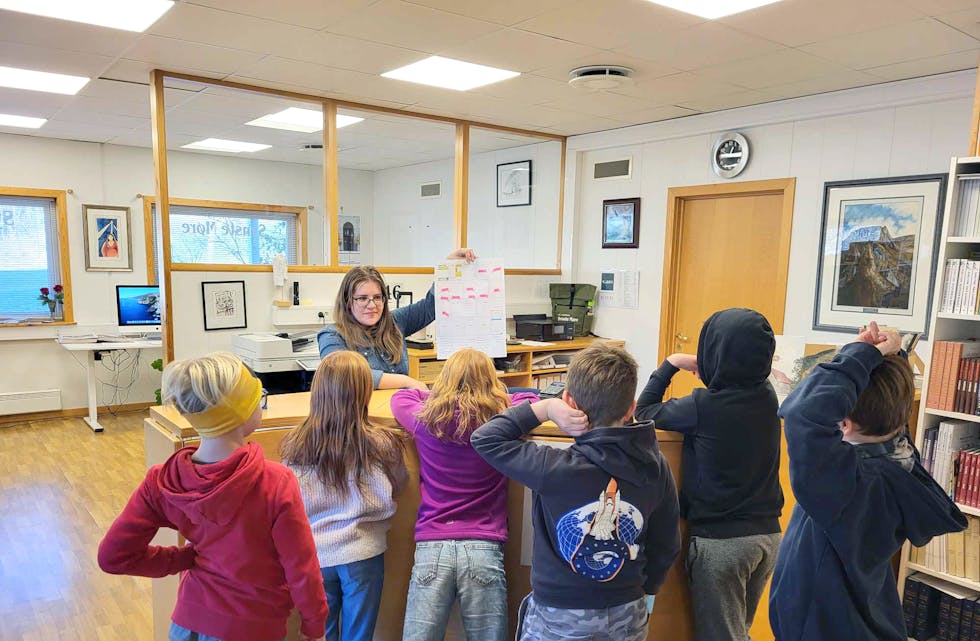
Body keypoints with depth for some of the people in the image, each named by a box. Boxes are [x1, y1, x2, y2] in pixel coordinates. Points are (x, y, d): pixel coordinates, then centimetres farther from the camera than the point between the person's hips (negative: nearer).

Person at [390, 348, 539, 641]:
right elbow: (530, 399, 20)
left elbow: (400, 396, 23)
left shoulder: (425, 419, 1)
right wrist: (498, 397, 31)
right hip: (484, 547, 0)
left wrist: (437, 397, 30)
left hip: (431, 546, 1)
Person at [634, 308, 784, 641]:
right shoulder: (767, 396, -2)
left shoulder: (703, 406, -21)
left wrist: (669, 364, 2)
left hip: (720, 539, -7)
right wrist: (704, 367, 11)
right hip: (769, 535, 7)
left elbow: (643, 412, -7)